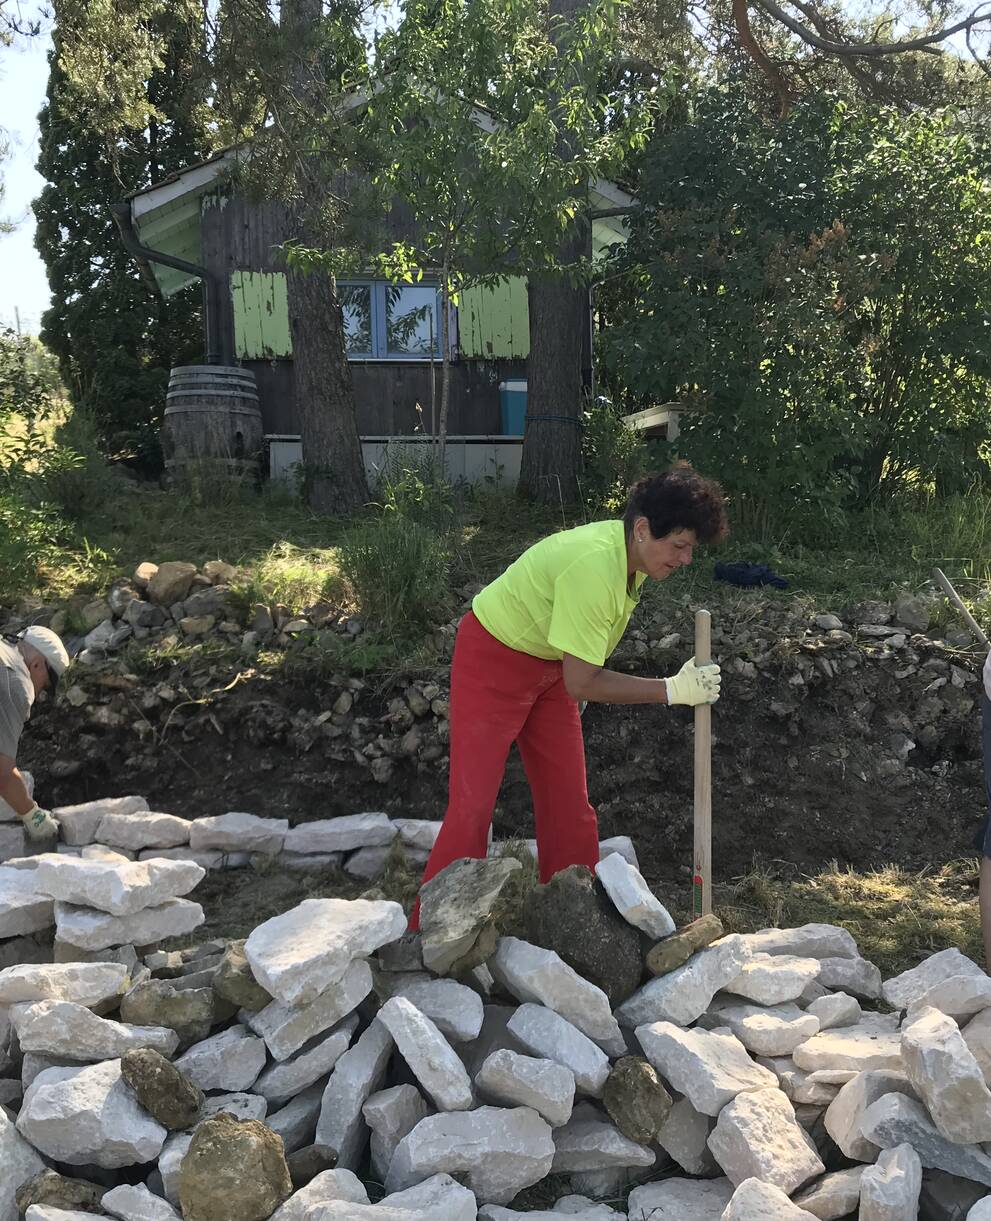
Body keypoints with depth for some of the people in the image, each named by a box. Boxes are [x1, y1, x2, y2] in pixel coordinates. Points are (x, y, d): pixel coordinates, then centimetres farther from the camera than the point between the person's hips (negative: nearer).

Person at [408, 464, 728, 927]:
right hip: (493, 660, -8)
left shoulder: (635, 553, -7)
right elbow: (581, 683, -31)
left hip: (551, 666, 8)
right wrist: (672, 690, -28)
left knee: (569, 804, 6)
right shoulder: (594, 565, -35)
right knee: (472, 804, -9)